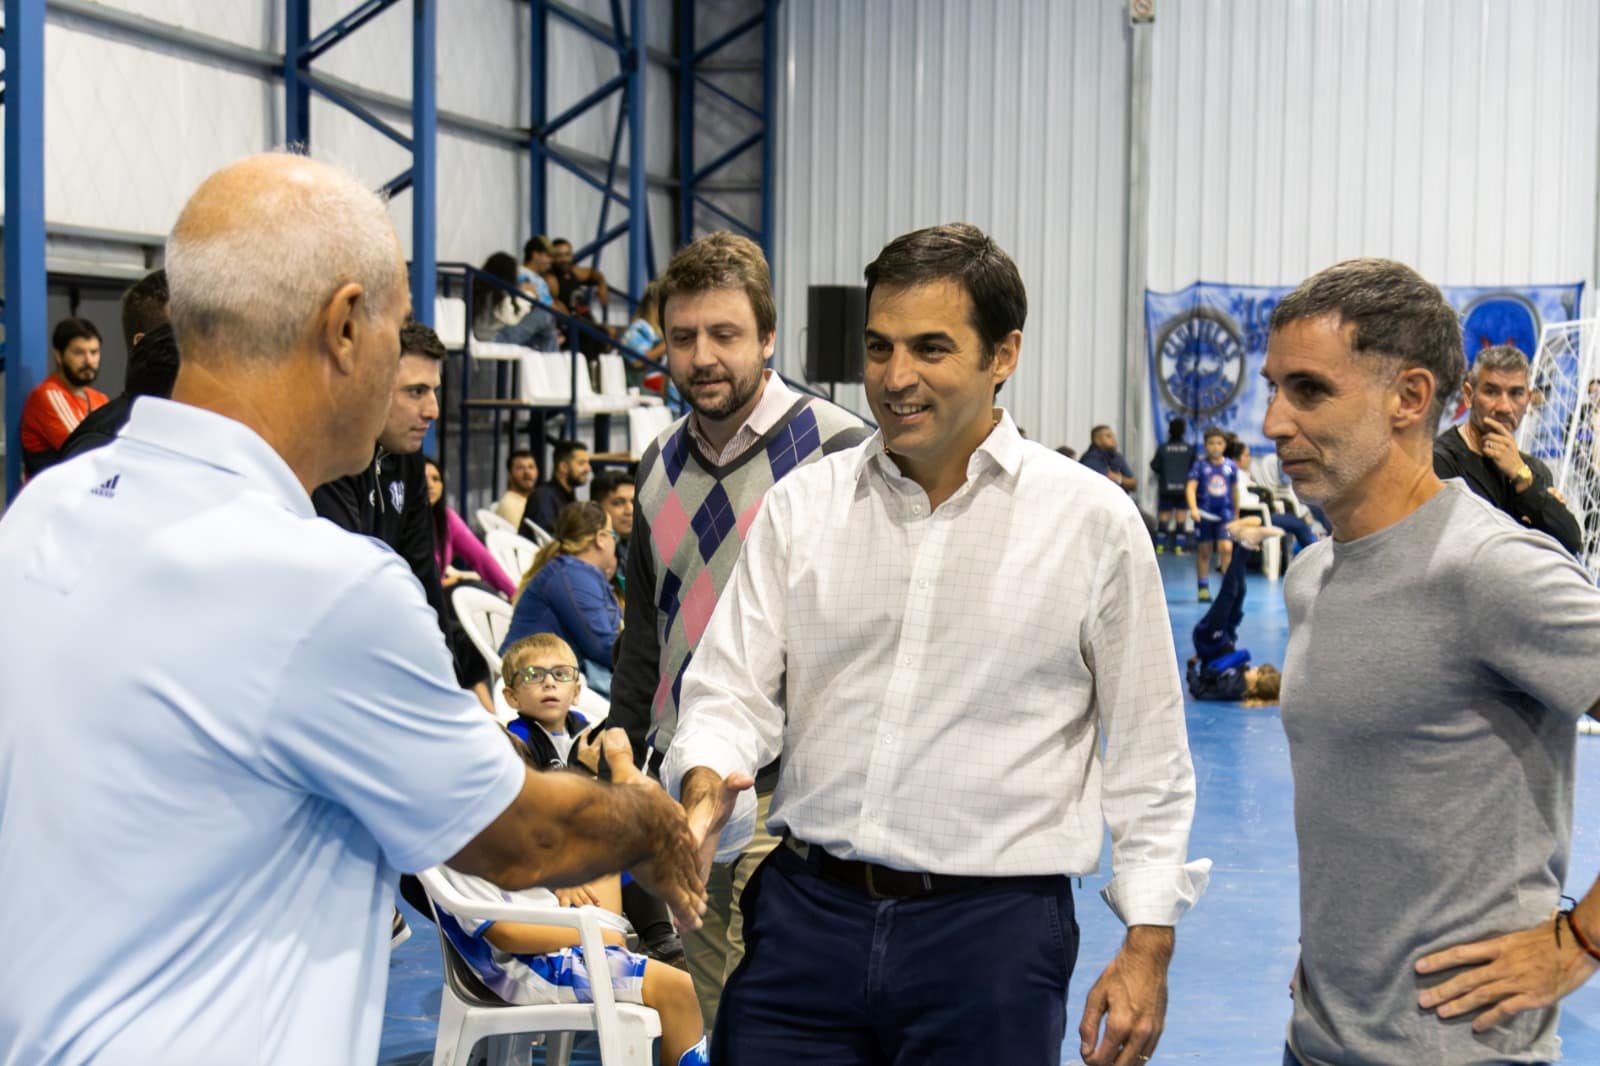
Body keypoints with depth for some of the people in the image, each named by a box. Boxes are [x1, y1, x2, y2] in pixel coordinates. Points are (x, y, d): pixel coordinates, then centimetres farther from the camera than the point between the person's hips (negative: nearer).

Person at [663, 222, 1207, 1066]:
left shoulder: (1092, 519, -1)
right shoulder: (802, 504, 6)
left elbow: (1146, 752, 3)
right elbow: (731, 689, 5)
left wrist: (1148, 944, 0)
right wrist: (705, 790, -17)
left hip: (992, 932, -2)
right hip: (805, 910, 2)